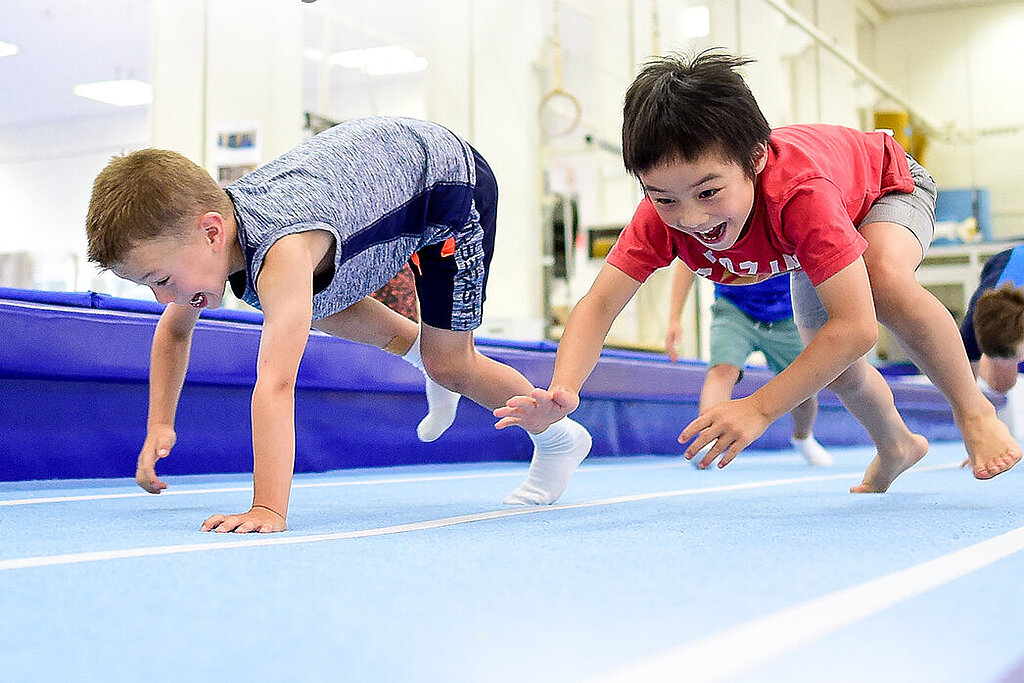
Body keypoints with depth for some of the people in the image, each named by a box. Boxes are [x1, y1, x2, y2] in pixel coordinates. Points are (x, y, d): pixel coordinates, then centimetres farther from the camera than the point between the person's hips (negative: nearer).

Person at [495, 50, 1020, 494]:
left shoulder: (798, 191, -49)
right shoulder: (663, 211, -34)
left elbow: (856, 326, -50)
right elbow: (598, 304, -34)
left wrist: (759, 408, -54)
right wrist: (561, 392, -53)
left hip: (886, 184, -5)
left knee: (883, 279, -38)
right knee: (832, 367, 5)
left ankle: (974, 411, -15)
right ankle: (896, 447, 37)